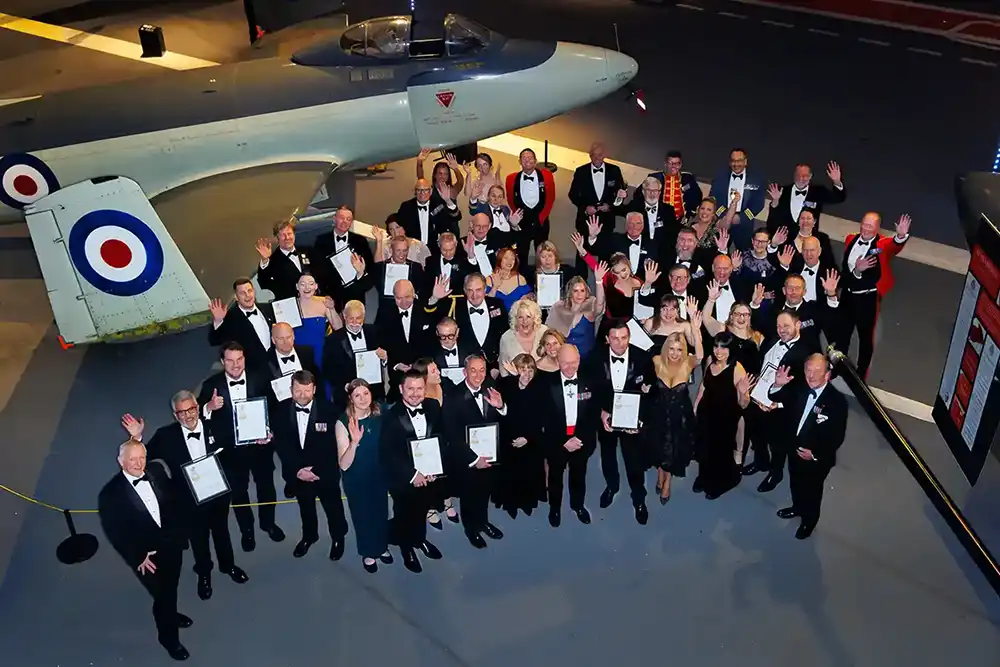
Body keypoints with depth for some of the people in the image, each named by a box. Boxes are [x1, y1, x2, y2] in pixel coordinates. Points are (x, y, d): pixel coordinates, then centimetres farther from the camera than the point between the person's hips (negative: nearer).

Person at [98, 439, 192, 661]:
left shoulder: (157, 474, -7)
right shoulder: (111, 494, -21)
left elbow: (175, 504, 4)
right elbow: (114, 532, -15)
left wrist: (180, 534, -1)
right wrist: (138, 557, -14)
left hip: (172, 546, 5)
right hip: (146, 556, -5)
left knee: (170, 589, 27)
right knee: (162, 595, 9)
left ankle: (169, 614, 57)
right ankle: (169, 637, 34)